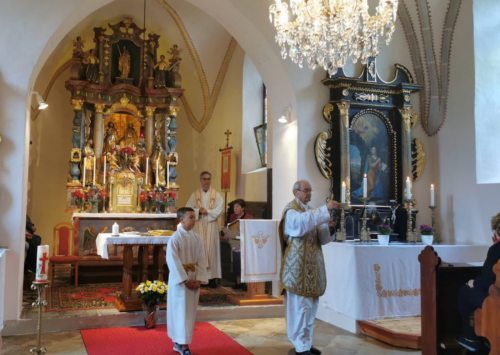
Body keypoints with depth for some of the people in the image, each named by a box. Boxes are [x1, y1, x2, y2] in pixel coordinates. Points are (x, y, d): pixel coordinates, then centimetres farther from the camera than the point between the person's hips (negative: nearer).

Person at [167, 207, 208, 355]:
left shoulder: (196, 238, 5)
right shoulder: (175, 239, -12)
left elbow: (201, 260, 3)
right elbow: (173, 262, -16)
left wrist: (199, 279, -7)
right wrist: (185, 280, -18)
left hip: (194, 280, 6)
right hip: (179, 280, -6)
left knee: (190, 311, 10)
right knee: (181, 311, -1)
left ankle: (180, 342, 21)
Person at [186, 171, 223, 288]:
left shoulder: (216, 195, 6)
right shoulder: (194, 194, 7)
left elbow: (219, 209, -4)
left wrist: (206, 211, -13)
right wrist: (199, 211, -16)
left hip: (211, 226, 0)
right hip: (198, 226, 0)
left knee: (211, 249, -1)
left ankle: (212, 277, 1)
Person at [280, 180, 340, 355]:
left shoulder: (311, 211, 16)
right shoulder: (291, 210, -8)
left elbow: (321, 238, 11)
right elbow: (303, 221, -32)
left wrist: (328, 227, -9)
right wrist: (325, 209, -34)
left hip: (312, 266, 8)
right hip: (298, 267, -8)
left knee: (310, 306, 12)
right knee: (300, 306, -4)